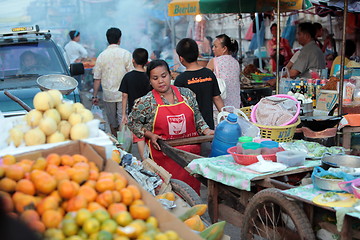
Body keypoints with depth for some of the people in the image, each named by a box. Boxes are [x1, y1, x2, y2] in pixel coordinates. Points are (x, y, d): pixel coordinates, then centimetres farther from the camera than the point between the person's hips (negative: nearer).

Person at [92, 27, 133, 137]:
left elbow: (97, 78, 0)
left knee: (112, 123, 14)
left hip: (108, 95, 2)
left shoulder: (101, 56, -1)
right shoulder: (126, 54, -6)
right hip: (123, 95, -2)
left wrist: (95, 96, 8)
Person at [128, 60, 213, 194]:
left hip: (191, 152, 3)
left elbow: (197, 117, 13)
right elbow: (132, 123, 3)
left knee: (193, 187, 9)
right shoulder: (146, 102, -5)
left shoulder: (187, 94, 4)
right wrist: (150, 135, -9)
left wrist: (206, 130, -2)